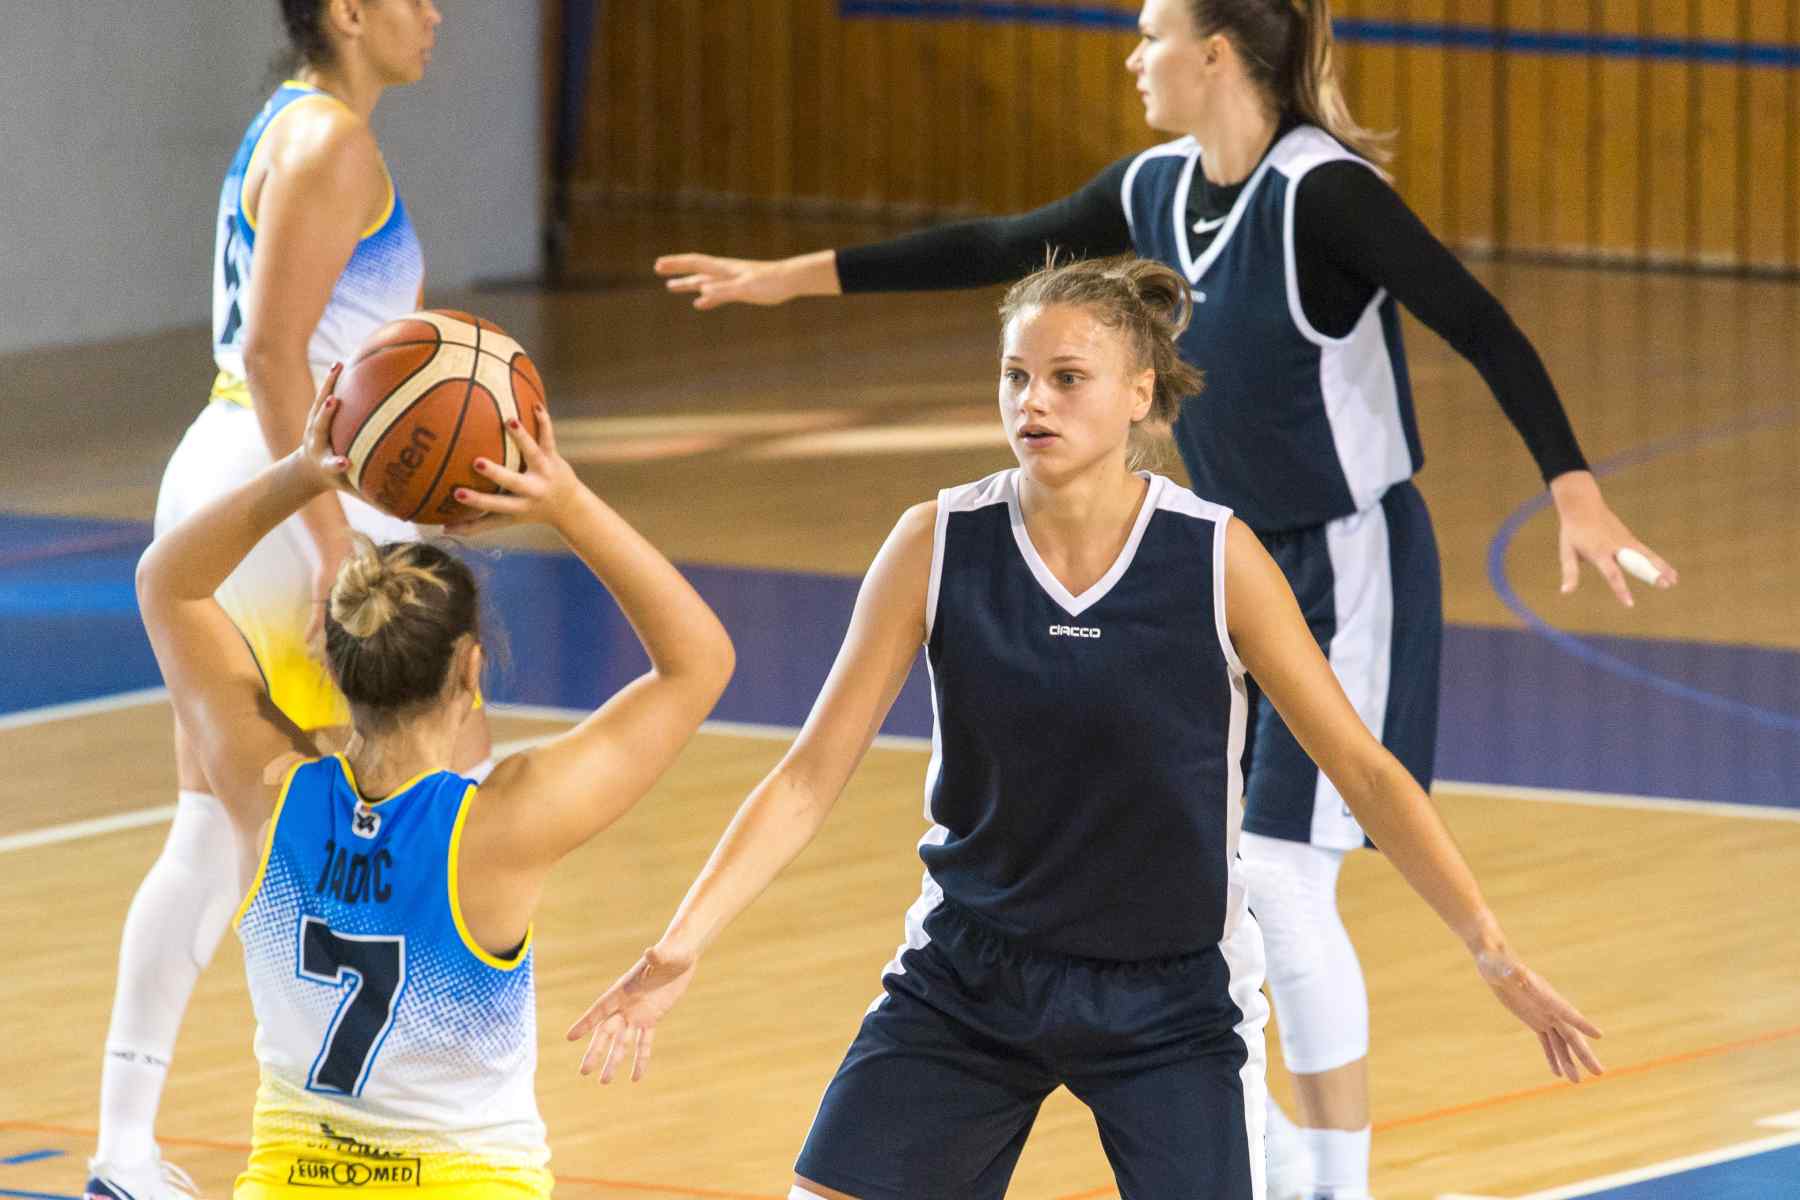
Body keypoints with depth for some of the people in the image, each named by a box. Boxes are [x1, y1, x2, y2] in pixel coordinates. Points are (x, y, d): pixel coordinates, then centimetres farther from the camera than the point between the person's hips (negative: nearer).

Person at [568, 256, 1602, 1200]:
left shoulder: (1217, 559, -14)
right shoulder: (939, 546, -11)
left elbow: (1364, 770, -7)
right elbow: (811, 780, -9)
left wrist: (1496, 955, -12)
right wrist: (681, 949, -18)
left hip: (1171, 997, -2)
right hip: (970, 977, 2)